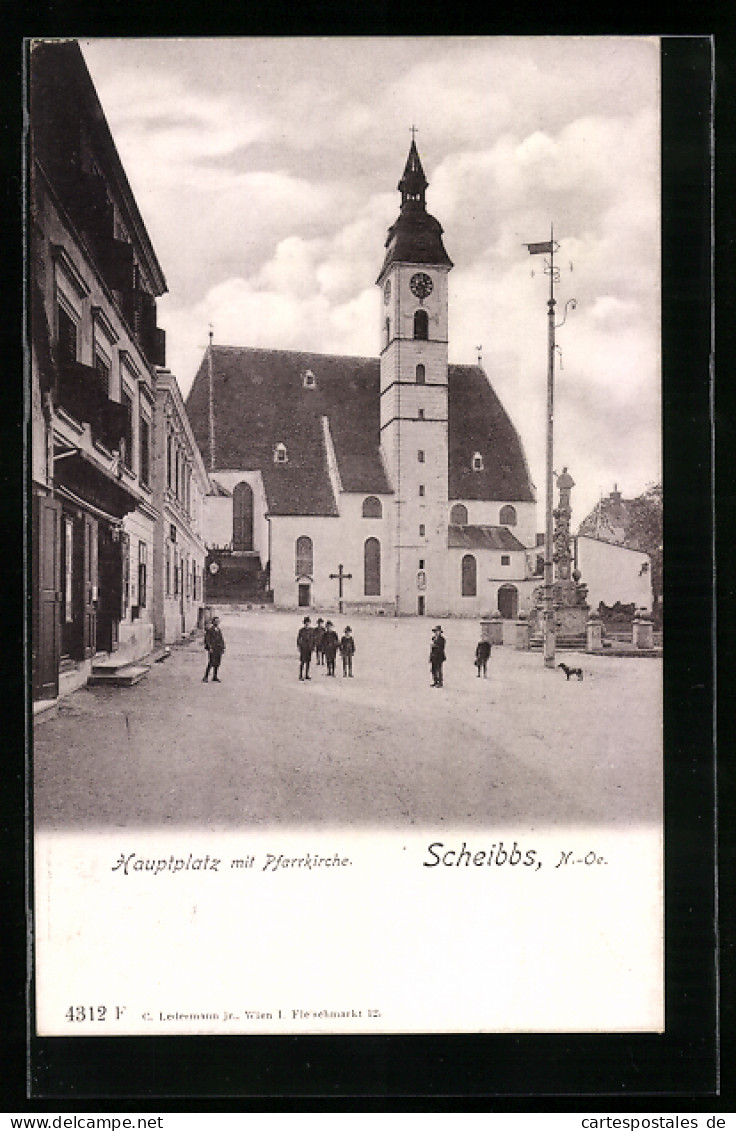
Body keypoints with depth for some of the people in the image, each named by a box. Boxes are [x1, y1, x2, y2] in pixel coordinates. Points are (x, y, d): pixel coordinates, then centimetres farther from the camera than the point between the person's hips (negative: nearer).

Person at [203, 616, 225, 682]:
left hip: (219, 649, 7)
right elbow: (208, 639, -11)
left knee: (217, 663, 8)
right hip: (212, 649, -7)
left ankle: (215, 677, 15)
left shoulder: (219, 629, 14)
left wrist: (223, 647, 12)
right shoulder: (209, 629, -7)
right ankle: (205, 677, -4)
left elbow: (222, 639, 18)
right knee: (211, 663, -10)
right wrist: (210, 648, -17)